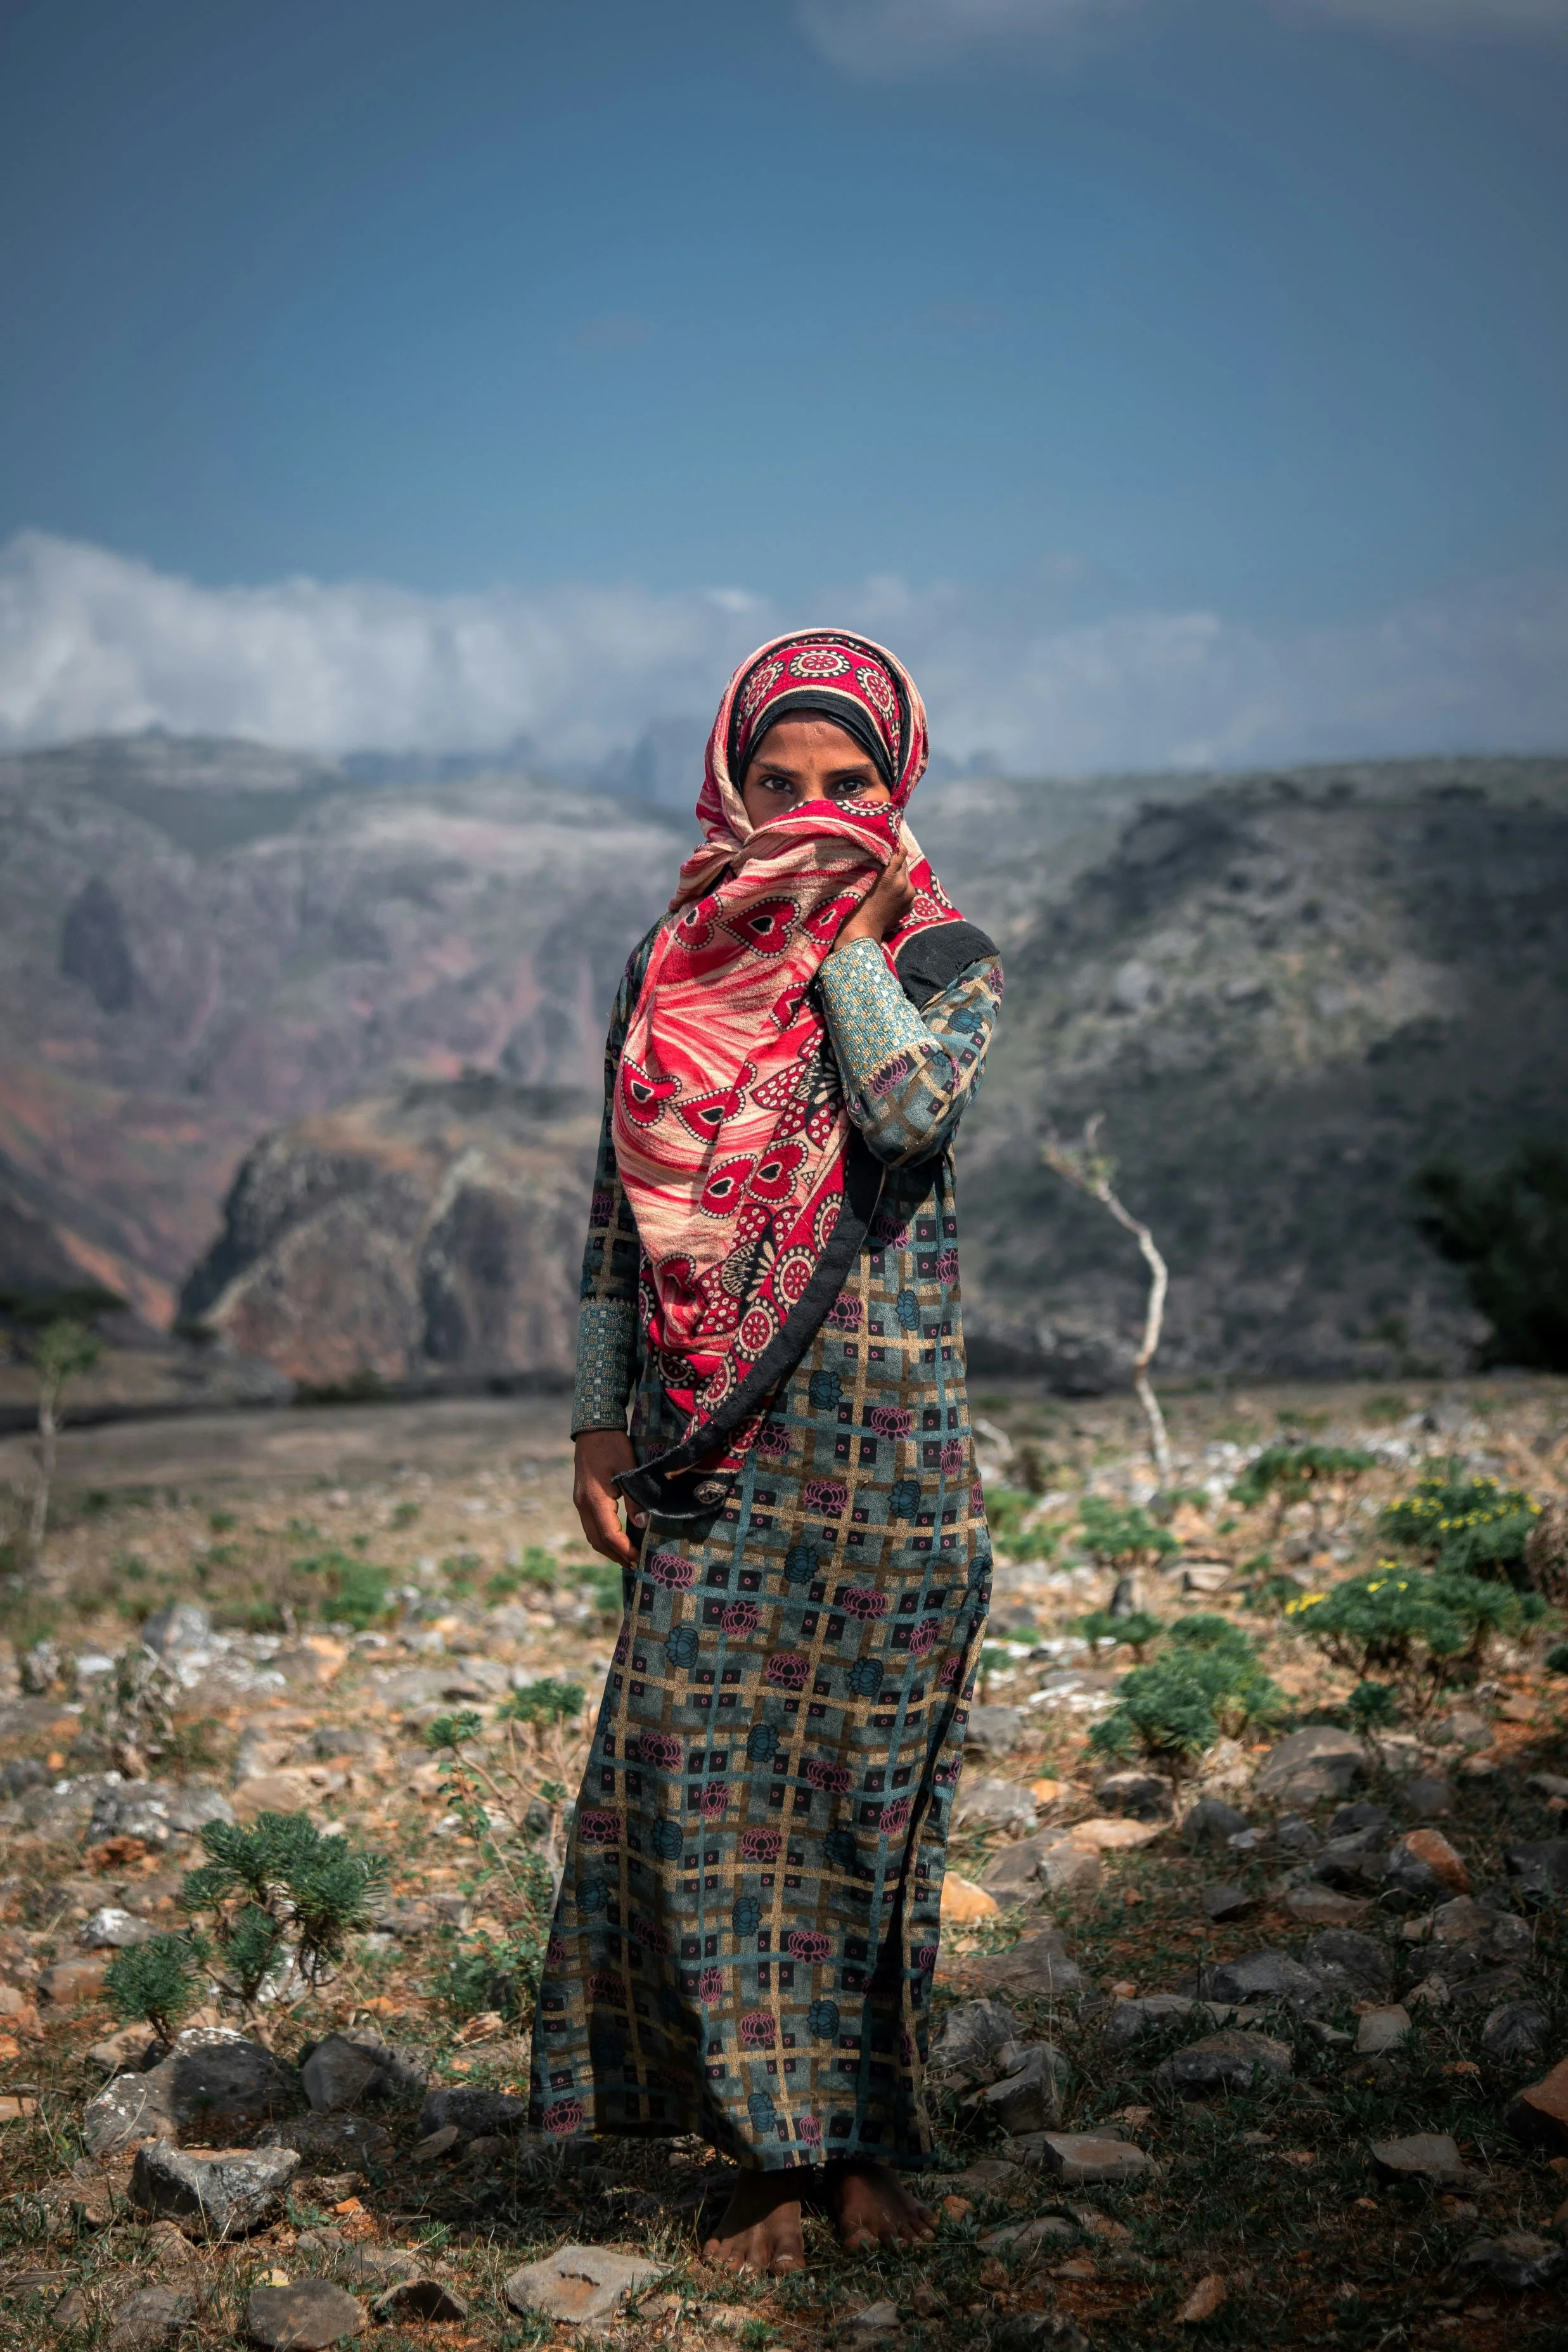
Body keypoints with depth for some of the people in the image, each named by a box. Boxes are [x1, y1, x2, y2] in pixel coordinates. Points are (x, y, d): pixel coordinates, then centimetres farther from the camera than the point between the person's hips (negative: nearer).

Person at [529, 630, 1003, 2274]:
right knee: (706, 1766, -4)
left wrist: (846, 936, -9)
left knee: (867, 1768, 2)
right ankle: (772, 2148, 7)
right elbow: (618, 1215, 11)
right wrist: (596, 1425, 6)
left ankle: (865, 2135, 16)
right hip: (715, 1443, 2)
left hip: (888, 1430, -2)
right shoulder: (669, 969, 10)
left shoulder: (945, 960, 4)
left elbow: (910, 1107, -19)